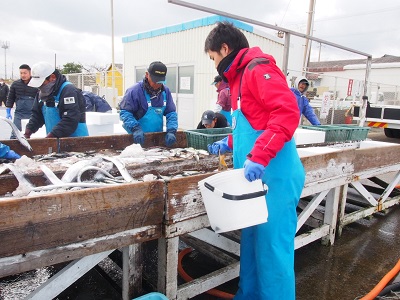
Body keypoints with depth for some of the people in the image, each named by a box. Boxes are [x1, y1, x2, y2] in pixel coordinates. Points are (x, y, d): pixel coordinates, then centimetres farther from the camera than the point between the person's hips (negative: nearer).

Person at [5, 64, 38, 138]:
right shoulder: (15, 84, 5)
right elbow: (10, 98, 11)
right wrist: (8, 112, 6)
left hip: (32, 114, -2)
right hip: (19, 113, 2)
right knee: (15, 133, 0)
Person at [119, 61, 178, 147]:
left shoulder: (166, 91, 4)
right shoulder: (134, 91, -11)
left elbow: (171, 113, 5)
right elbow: (125, 112, -11)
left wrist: (171, 131, -11)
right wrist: (135, 129, -25)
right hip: (138, 139, -4)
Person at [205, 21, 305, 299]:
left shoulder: (259, 69, -11)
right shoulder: (242, 76, 20)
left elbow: (287, 113, -23)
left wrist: (259, 157, -29)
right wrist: (230, 142, 25)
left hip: (274, 176, -10)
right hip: (257, 177, 10)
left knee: (272, 245, 1)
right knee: (252, 240, 18)